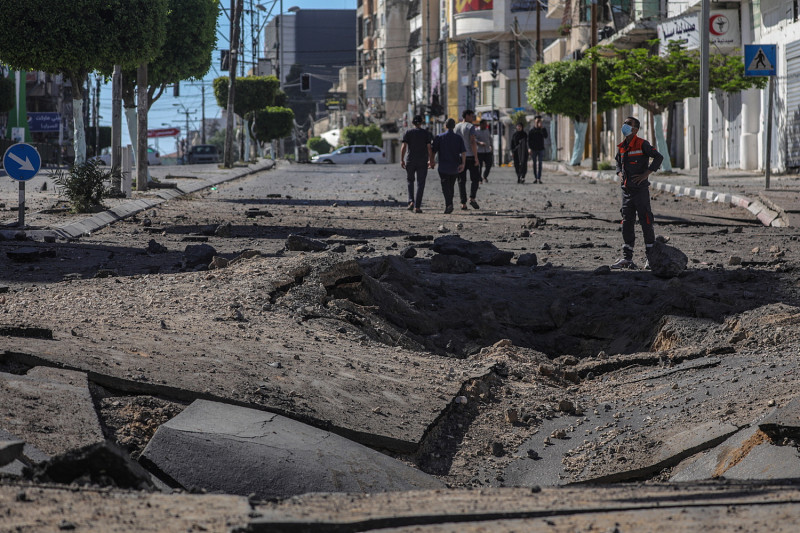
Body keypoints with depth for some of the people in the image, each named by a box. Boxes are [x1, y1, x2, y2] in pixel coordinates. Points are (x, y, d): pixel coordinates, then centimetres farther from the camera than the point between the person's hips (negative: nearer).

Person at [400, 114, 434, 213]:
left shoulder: (408, 133, 1)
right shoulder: (426, 133, 1)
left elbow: (404, 147, -7)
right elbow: (429, 148, -3)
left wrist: (402, 160, -6)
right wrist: (430, 160, 5)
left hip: (410, 161, 1)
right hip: (422, 162, -1)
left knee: (410, 181, 20)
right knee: (420, 184, 2)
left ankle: (411, 201, 4)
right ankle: (417, 206, -5)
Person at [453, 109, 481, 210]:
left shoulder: (456, 127, 8)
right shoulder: (470, 126, -8)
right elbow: (472, 142, -17)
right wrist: (476, 157, -16)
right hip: (470, 156, -4)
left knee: (461, 181, 5)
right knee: (475, 178, 7)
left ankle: (463, 203, 0)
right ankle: (472, 198, -10)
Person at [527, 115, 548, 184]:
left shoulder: (542, 130, 5)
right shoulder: (531, 131, 2)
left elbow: (546, 136, -12)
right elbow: (529, 140, 0)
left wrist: (542, 128, -18)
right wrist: (529, 148, -13)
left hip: (541, 149, 0)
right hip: (533, 150, 0)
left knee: (539, 164, -4)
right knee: (534, 164, 3)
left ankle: (539, 178, -5)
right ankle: (535, 178, 9)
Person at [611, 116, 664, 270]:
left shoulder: (642, 144, -9)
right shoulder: (621, 147, 12)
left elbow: (659, 157, -14)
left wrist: (646, 174, -17)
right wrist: (620, 175, 8)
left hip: (641, 189, -7)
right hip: (627, 190, 7)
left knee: (646, 222, -3)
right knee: (627, 223, 6)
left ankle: (651, 257, 4)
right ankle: (627, 258, 8)